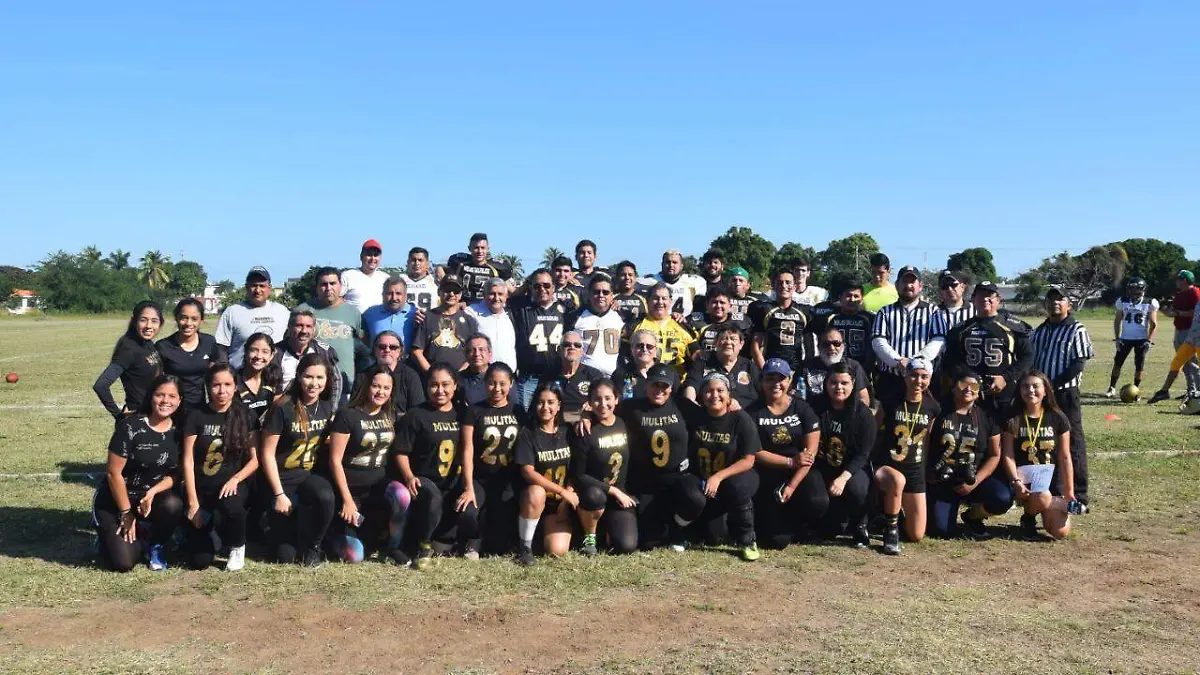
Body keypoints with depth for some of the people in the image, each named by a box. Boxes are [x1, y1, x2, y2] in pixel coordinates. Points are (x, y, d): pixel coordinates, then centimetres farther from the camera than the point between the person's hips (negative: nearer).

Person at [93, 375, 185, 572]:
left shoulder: (178, 432, -4)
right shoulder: (131, 426, -18)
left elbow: (175, 474, -1)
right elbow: (114, 473, -16)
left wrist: (152, 493, -21)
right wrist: (126, 513, -12)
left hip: (153, 496, 3)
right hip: (114, 500, -3)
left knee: (173, 506, -33)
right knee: (123, 562, -17)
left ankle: (155, 547, -1)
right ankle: (109, 534, 19)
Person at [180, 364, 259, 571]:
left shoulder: (246, 415, 0)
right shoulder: (197, 416, -2)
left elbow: (255, 458, 1)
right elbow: (188, 461, -4)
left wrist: (235, 479, -17)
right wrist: (193, 502, -10)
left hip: (231, 485, 0)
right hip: (201, 488, 0)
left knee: (230, 506, -39)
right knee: (200, 561, -10)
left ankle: (237, 546, -6)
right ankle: (206, 527, 26)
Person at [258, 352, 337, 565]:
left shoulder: (327, 406, -2)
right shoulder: (283, 408, -17)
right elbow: (267, 454, -14)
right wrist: (279, 494, -16)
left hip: (307, 475, 4)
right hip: (279, 477, -4)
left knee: (325, 497, -33)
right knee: (286, 555, -8)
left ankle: (310, 547, -4)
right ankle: (273, 525, 28)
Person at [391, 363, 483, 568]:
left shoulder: (462, 414, 9)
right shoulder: (415, 416, 0)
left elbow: (468, 451, 3)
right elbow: (400, 452, -1)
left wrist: (469, 487, -8)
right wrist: (409, 477, -19)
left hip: (457, 483, 3)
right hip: (426, 481, -3)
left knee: (468, 514, -27)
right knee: (432, 496, -38)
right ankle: (424, 546, -11)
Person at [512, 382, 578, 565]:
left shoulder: (566, 432, 3)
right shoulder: (527, 433, -9)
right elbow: (527, 472, -18)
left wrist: (567, 496, -12)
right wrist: (562, 491, -23)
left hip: (560, 501, 2)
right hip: (534, 497, -2)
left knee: (557, 551, -18)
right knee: (536, 492, -39)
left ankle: (549, 529, 19)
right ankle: (525, 547, -17)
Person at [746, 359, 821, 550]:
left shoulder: (802, 408, 1)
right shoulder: (753, 411, -1)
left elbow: (811, 452, -5)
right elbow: (755, 452, -7)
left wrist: (792, 486, -14)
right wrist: (791, 462, -15)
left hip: (798, 475, 2)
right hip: (767, 476, -2)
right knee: (777, 540, -13)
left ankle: (795, 524, 9)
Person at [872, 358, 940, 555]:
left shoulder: (933, 407, 0)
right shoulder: (890, 402, -7)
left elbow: (929, 440, 12)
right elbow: (873, 434, 1)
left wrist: (928, 470, 13)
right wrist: (874, 465, -3)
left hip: (915, 471, 3)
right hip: (885, 466, -3)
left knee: (916, 536, 1)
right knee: (898, 480, -43)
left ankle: (897, 511, 34)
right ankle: (890, 529, -19)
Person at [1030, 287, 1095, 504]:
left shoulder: (1077, 330, -4)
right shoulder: (1038, 332, 14)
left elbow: (1078, 364, -12)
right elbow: (1029, 360, 14)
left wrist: (1054, 384, -19)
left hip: (1066, 394, -6)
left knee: (1072, 442, -3)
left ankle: (1078, 494, 3)